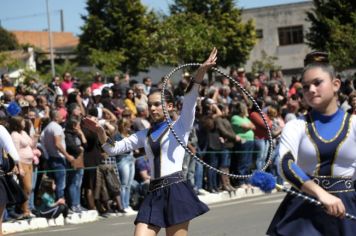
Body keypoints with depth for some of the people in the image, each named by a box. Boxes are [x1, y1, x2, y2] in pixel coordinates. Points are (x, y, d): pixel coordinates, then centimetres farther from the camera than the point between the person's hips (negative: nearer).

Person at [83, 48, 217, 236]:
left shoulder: (180, 127, 4)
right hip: (154, 194, 5)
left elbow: (189, 101, -12)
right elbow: (113, 148, 20)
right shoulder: (145, 135, 20)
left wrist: (200, 73, -28)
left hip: (176, 190, -5)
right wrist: (100, 132, 0)